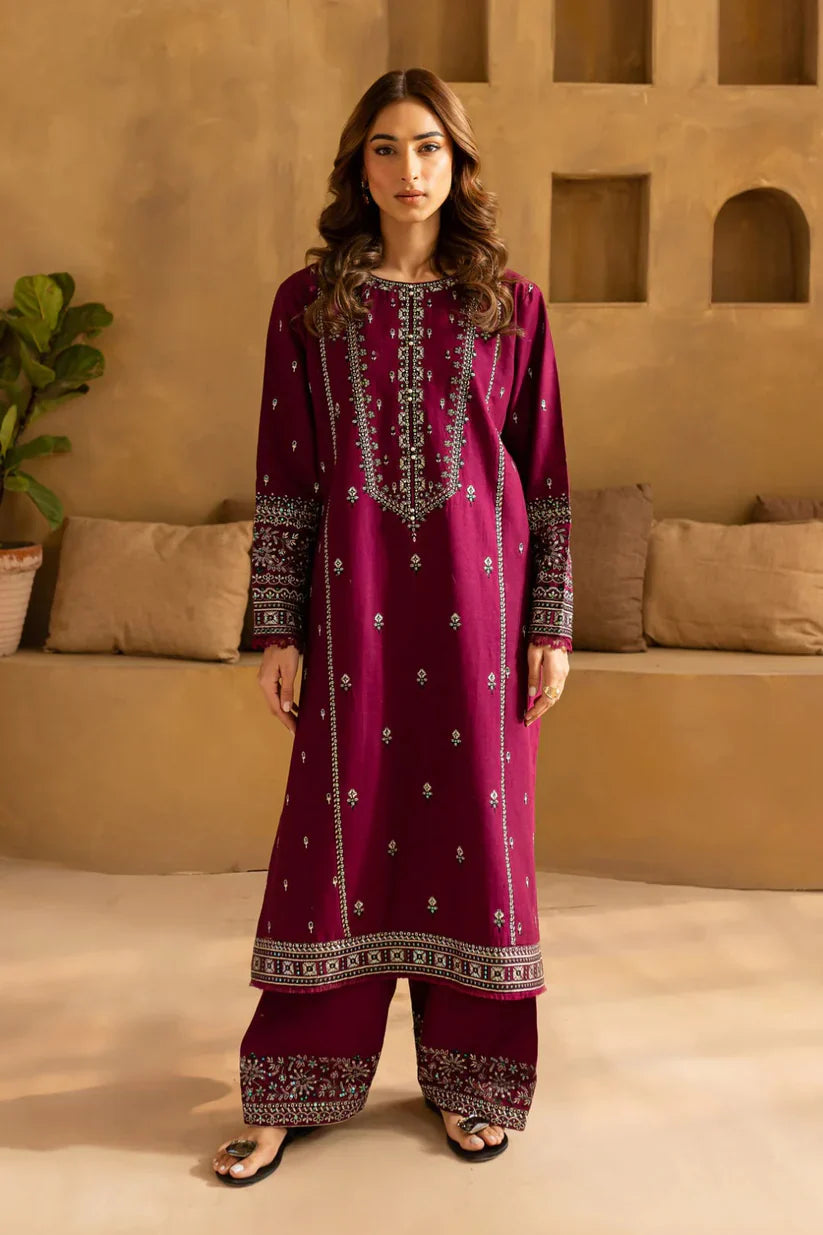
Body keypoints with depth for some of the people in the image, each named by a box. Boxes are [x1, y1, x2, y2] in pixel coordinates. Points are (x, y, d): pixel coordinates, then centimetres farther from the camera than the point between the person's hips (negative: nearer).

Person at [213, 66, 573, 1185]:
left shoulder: (512, 304, 5)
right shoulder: (308, 302, 5)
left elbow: (545, 474, 4)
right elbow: (284, 476, 3)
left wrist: (551, 625, 0)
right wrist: (278, 628, -1)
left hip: (476, 594, 1)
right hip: (355, 598, 0)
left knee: (477, 819, 7)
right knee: (338, 824, 4)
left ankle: (470, 1077, 25)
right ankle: (294, 1091, 19)